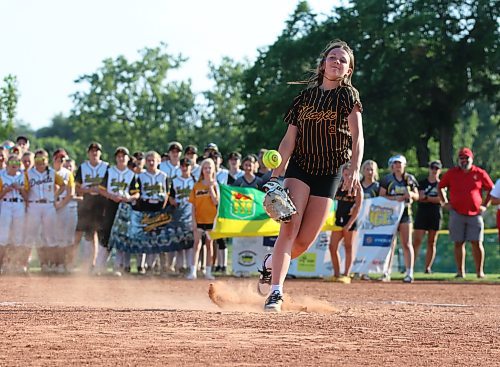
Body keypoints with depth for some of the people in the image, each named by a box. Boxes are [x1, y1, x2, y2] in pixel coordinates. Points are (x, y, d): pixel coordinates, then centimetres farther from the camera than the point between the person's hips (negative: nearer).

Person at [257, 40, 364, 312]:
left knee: (305, 241, 0)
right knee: (289, 228, -18)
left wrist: (354, 170, -29)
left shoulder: (348, 95, -1)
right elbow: (289, 140, 6)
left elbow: (357, 137, -13)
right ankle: (276, 291, -21)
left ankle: (271, 263, 30)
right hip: (300, 168, 0)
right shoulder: (305, 96, 6)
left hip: (330, 174, 0)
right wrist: (275, 177, -2)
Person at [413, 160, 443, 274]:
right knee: (417, 241, -9)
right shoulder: (422, 183, 10)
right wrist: (434, 199, -11)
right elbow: (419, 197, -3)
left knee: (432, 242, 2)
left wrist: (426, 197, -9)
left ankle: (428, 267, 5)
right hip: (422, 213, 0)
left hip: (435, 214, 0)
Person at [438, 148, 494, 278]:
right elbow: (440, 187, 16)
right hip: (457, 213, 1)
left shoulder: (480, 173, 4)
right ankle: (460, 271, 6)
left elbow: (491, 189, 14)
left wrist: (485, 205, 5)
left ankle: (480, 271, 2)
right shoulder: (451, 173, 5)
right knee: (459, 243, 2)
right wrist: (444, 203, 6)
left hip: (475, 214, -1)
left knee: (477, 243, -3)